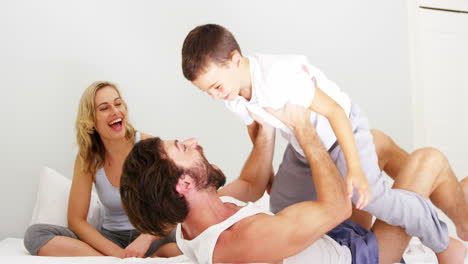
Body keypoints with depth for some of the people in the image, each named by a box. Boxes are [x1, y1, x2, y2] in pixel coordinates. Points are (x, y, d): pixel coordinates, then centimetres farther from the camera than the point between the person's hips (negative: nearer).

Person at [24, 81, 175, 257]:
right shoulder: (87, 158, -2)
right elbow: (76, 220, -3)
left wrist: (146, 238, -33)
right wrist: (118, 253, -19)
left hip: (151, 236, -3)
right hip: (112, 236, 3)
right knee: (35, 234, -19)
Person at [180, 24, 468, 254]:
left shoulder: (277, 75, -37)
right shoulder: (233, 97, -13)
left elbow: (334, 111, -32)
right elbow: (255, 128, 8)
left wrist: (355, 168, -33)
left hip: (342, 128, -8)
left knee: (373, 198, -20)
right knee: (280, 203, 12)